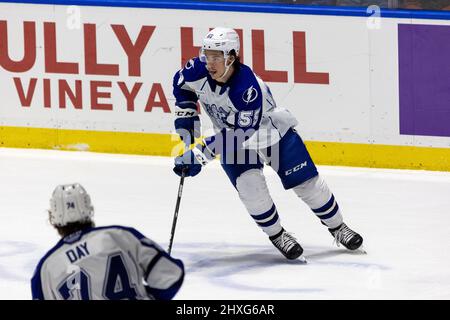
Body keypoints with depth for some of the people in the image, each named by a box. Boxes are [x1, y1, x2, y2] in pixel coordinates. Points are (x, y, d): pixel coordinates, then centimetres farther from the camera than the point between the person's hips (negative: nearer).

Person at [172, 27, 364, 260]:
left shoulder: (248, 87, -38)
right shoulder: (198, 71, -22)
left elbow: (241, 134, -37)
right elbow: (181, 86, 3)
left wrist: (201, 153, -39)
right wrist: (186, 119, -2)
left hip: (273, 131, -4)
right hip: (233, 139, 4)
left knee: (306, 182, -1)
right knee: (248, 186, -20)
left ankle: (338, 228, 21)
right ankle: (277, 236, -1)